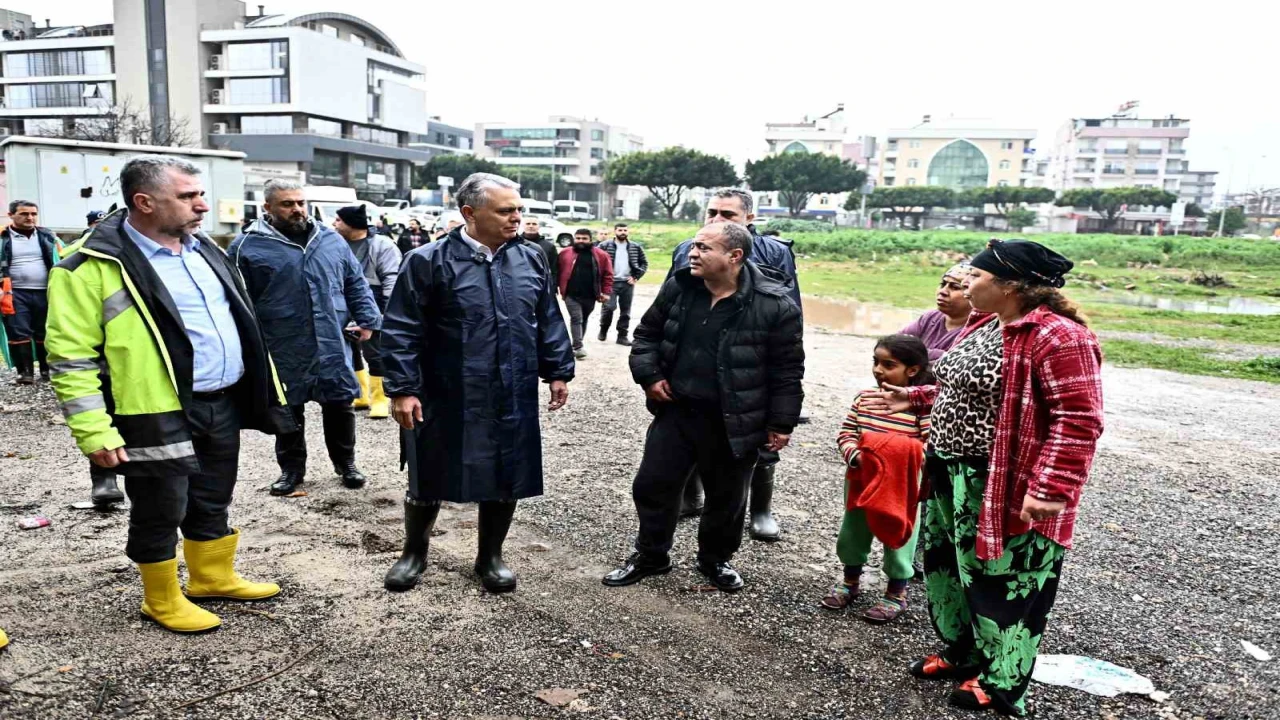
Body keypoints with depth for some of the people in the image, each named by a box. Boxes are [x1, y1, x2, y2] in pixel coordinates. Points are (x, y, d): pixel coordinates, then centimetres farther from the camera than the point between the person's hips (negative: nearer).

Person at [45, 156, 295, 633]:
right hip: (160, 416, -7)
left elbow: (239, 321, 18)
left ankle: (213, 576, 39)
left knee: (213, 502, 20)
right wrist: (93, 431, -17)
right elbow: (70, 356, -13)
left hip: (224, 403, 7)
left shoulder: (203, 250, 10)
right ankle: (163, 600, 28)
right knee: (161, 513, 8)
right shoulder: (94, 266, -13)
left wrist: (262, 386, 17)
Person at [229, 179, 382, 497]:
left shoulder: (331, 240, 9)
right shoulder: (248, 246, -3)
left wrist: (367, 320, 4)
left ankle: (346, 462, 28)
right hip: (284, 351, -2)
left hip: (333, 346, 3)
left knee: (340, 405, 11)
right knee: (289, 411, 10)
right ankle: (292, 467, 27)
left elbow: (356, 283, 13)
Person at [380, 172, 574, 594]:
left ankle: (491, 556, 33)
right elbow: (401, 331, -8)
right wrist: (403, 388, -12)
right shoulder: (429, 262, -8)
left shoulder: (532, 260, 6)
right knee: (429, 480, 12)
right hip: (447, 400, -3)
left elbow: (549, 323, 13)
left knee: (506, 480, 12)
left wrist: (558, 371, 10)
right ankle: (414, 552, 36)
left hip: (514, 401, 4)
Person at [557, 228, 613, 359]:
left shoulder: (600, 255, 1)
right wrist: (560, 288, 5)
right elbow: (558, 272, 7)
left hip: (590, 296, 2)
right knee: (576, 319, -13)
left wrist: (606, 292, -1)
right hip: (571, 295, -2)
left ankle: (576, 345, 27)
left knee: (583, 320, 14)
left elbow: (608, 274, 4)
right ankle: (578, 347, -15)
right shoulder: (565, 253, 1)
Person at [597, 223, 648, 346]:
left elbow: (644, 263, 13)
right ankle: (603, 330, 12)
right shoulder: (605, 246, -1)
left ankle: (622, 336, 14)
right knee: (609, 307, -11)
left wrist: (636, 277, 2)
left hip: (627, 283, 3)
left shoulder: (636, 247, 6)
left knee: (625, 311, 5)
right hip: (610, 282, -3)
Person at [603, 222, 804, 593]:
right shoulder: (677, 288, -3)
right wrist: (649, 375, -2)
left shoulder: (775, 305, -16)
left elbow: (787, 371, -9)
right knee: (653, 485, 11)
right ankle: (650, 555, 33)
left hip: (733, 423, -3)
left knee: (726, 498, 14)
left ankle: (716, 559, 39)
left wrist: (781, 424, -7)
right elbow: (647, 333, 11)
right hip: (675, 410, 4)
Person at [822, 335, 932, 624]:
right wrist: (855, 455, -18)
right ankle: (851, 581, 41)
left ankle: (897, 594, 30)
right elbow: (845, 434, 0)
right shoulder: (864, 398, -1)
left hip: (901, 487, -5)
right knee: (852, 531, 19)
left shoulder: (923, 406, -16)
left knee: (897, 538, 10)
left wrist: (898, 459, -28)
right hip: (860, 480, 5)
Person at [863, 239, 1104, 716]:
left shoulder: (1057, 336, -21)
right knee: (948, 565, 21)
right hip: (951, 475, 10)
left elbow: (1078, 421, -24)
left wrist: (1050, 488, -29)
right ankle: (960, 651, 43)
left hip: (1003, 487, -9)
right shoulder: (983, 325, 9)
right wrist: (915, 399, 14)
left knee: (1000, 583, 6)